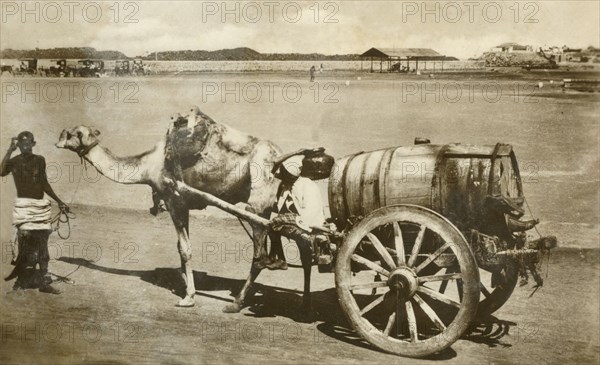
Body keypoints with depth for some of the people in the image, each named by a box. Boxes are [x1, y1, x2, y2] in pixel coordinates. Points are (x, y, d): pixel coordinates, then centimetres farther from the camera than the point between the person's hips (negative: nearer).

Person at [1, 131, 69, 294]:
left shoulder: (39, 160, 11)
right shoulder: (14, 162, -1)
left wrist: (59, 201, 21)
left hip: (41, 205, 5)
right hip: (24, 205, -4)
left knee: (42, 244, 7)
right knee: (27, 243, -10)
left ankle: (44, 282, 13)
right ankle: (21, 280, 3)